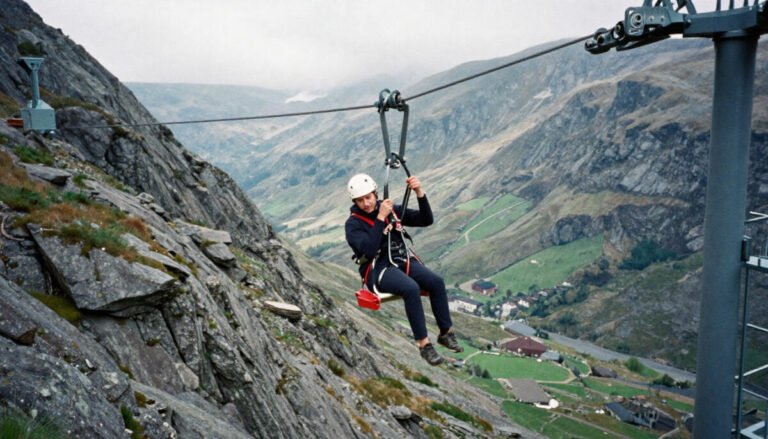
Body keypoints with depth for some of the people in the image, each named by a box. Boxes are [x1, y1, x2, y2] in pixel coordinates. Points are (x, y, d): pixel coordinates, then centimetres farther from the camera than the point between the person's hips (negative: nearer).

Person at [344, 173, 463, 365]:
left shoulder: (393, 210, 7)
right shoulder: (353, 224, -7)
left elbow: (426, 220, 2)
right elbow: (369, 249, -25)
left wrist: (420, 193, -12)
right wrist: (380, 217, -25)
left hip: (403, 262, 5)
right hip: (378, 270, -5)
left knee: (436, 281, -22)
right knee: (411, 288, -34)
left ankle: (446, 333, -8)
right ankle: (423, 344, -24)